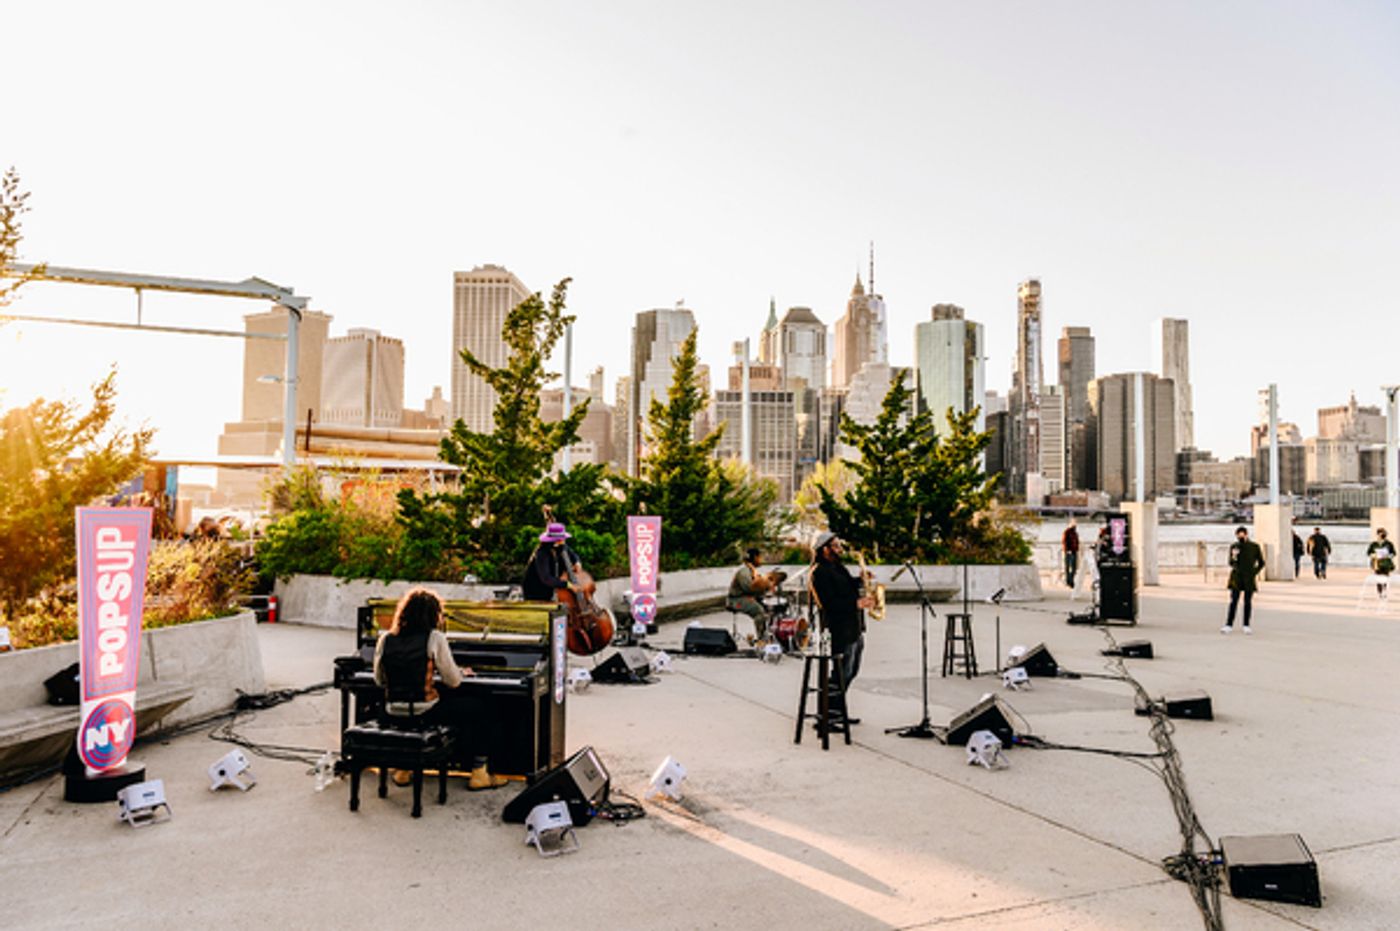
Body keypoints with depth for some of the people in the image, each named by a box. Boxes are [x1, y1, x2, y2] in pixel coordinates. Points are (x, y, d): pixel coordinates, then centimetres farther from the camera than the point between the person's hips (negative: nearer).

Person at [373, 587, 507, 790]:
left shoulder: (385, 639, 4)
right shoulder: (435, 638, -9)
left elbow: (379, 680, 13)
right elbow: (453, 681, -8)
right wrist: (462, 673, 15)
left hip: (393, 714, 6)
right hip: (425, 713, -5)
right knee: (478, 709, 13)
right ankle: (479, 773, 13)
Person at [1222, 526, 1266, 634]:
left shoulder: (1254, 547, 0)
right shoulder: (1234, 546, 3)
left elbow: (1261, 562, 9)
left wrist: (1254, 572, -2)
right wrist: (1233, 557, -13)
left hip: (1249, 579, 0)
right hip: (1236, 578, 0)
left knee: (1248, 602, 4)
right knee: (1233, 601, -4)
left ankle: (1246, 625, 13)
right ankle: (1229, 625, -4)